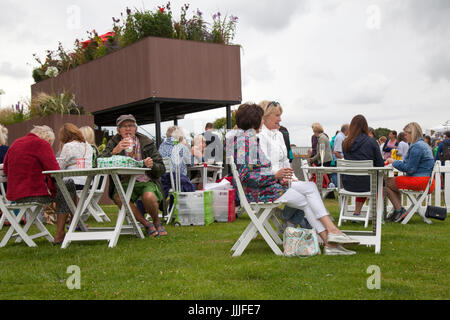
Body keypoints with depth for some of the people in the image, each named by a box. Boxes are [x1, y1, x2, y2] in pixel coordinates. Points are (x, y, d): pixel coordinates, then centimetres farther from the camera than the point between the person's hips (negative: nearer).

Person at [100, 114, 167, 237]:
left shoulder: (147, 143, 1)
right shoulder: (114, 143, 2)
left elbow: (161, 169, 0)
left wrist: (152, 165, -23)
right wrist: (115, 151, -28)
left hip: (146, 182, -1)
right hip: (124, 183, 1)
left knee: (149, 197, -34)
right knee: (119, 198, -32)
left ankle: (156, 221, 1)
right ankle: (146, 224, -10)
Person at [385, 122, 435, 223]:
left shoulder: (416, 147, -18)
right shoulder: (422, 144, 16)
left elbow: (410, 168, -19)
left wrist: (394, 162, -7)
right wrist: (396, 162, 14)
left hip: (419, 181, -11)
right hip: (426, 179, 11)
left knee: (387, 183, -3)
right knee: (394, 181, 26)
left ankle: (399, 210, 2)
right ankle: (398, 211, 19)